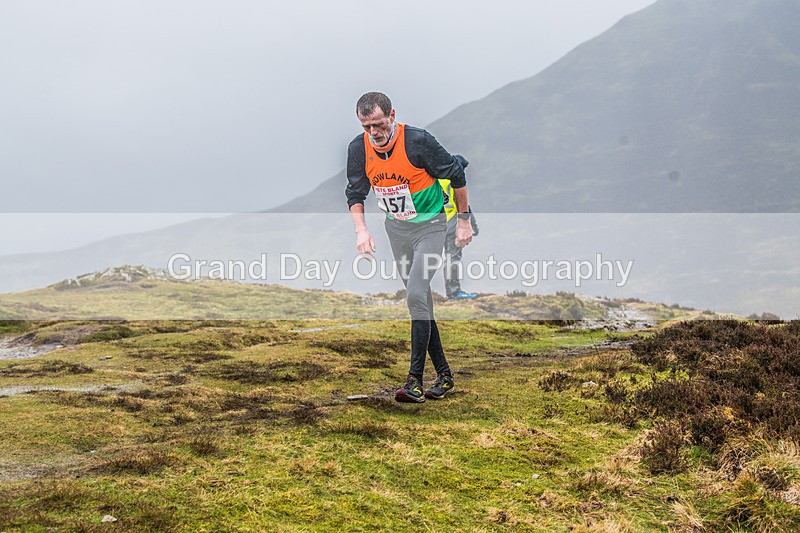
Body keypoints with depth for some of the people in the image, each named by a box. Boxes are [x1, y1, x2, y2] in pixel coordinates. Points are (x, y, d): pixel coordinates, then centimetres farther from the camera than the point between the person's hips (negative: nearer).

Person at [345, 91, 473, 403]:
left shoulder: (418, 141, -22)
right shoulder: (358, 149, -8)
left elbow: (456, 175, -10)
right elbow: (355, 193, 5)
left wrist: (464, 220, -5)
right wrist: (361, 230, -11)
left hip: (429, 226, -5)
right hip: (396, 229, 6)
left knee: (416, 296, -18)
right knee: (420, 300, 8)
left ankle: (415, 380, -15)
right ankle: (444, 375, 18)